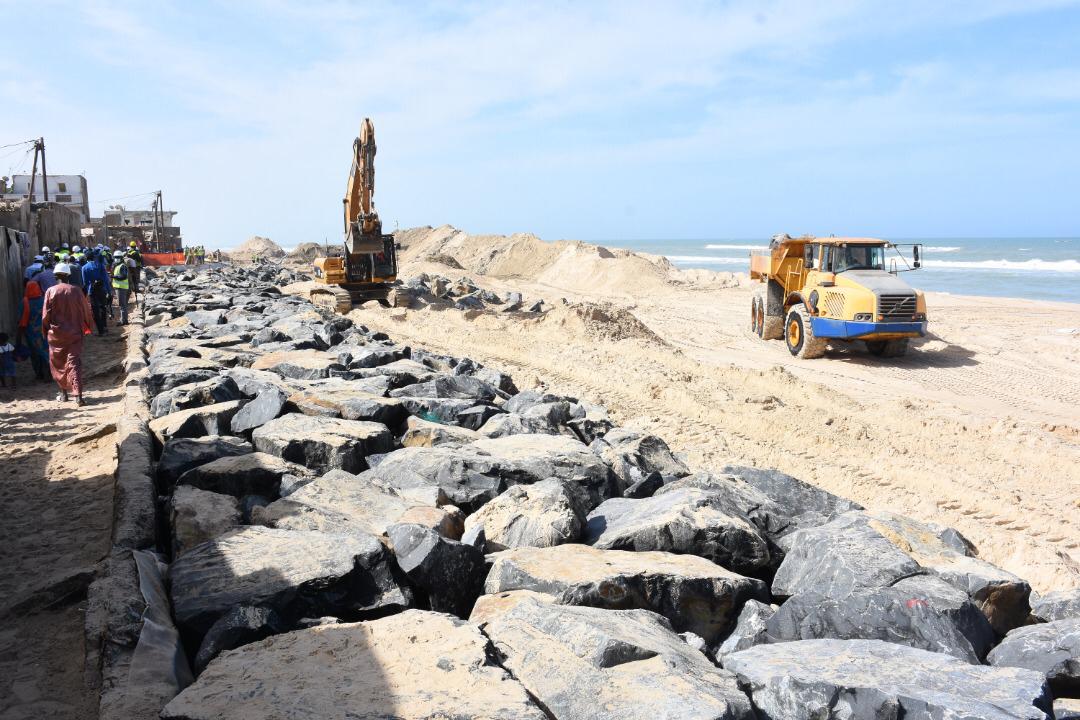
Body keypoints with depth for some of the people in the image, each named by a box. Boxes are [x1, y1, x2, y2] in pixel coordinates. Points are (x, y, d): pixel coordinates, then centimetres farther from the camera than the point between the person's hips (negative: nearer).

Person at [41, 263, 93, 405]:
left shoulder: (51, 291, -7)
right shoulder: (76, 291, -6)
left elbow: (45, 315, -5)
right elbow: (85, 310, 0)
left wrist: (46, 330, 10)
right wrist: (86, 328, 14)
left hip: (56, 334, 0)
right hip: (74, 333, 0)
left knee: (58, 364, 15)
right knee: (74, 363, 0)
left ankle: (64, 393, 21)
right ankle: (78, 395, -10)